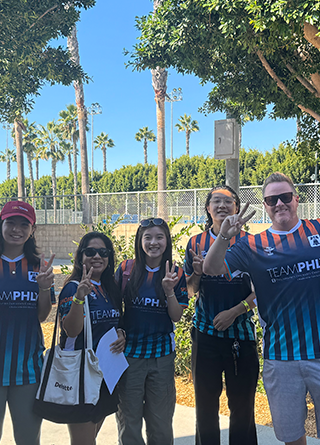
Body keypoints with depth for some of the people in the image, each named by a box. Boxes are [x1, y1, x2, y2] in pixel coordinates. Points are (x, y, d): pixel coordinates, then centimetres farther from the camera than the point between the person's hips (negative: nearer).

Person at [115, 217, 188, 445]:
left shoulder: (176, 274, 0)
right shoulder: (126, 270, -1)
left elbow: (176, 317, -2)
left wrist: (169, 290, -18)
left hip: (162, 356, 1)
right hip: (129, 353, 0)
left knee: (160, 422, 12)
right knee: (128, 419, 11)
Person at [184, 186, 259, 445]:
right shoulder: (196, 243, 3)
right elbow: (190, 290, 7)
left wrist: (234, 311, -14)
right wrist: (197, 273, -13)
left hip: (241, 334, -1)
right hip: (206, 334, 1)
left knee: (242, 405, 10)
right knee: (205, 405, 13)